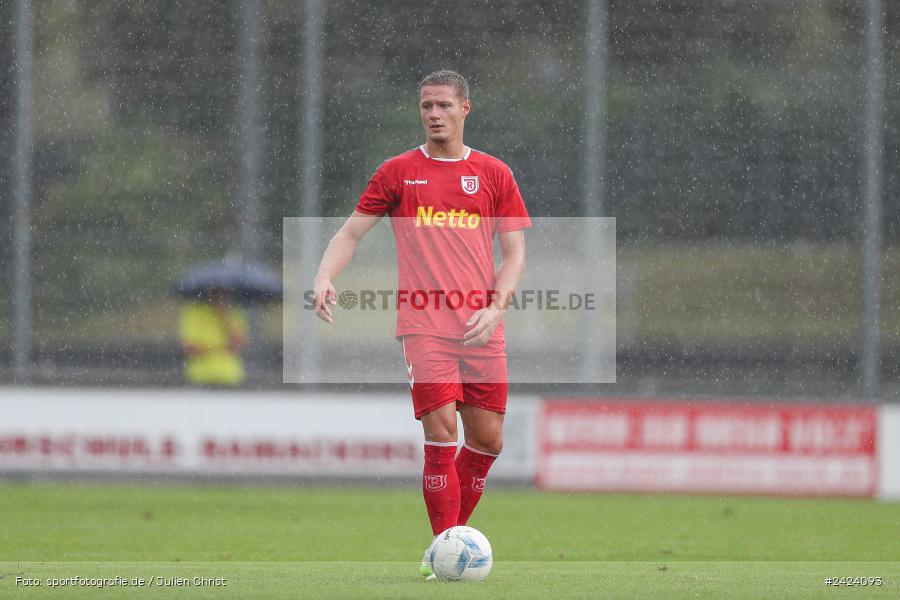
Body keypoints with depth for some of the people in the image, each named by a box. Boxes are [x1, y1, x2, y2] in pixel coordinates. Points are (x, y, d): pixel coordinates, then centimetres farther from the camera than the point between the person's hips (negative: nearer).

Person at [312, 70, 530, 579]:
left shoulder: (494, 174, 10)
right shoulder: (399, 173, 7)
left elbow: (515, 251, 8)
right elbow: (351, 233, 9)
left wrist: (496, 308, -8)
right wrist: (326, 278, -10)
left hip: (481, 328, 3)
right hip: (424, 324, -3)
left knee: (488, 440, 3)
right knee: (442, 432, -15)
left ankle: (453, 532, 23)